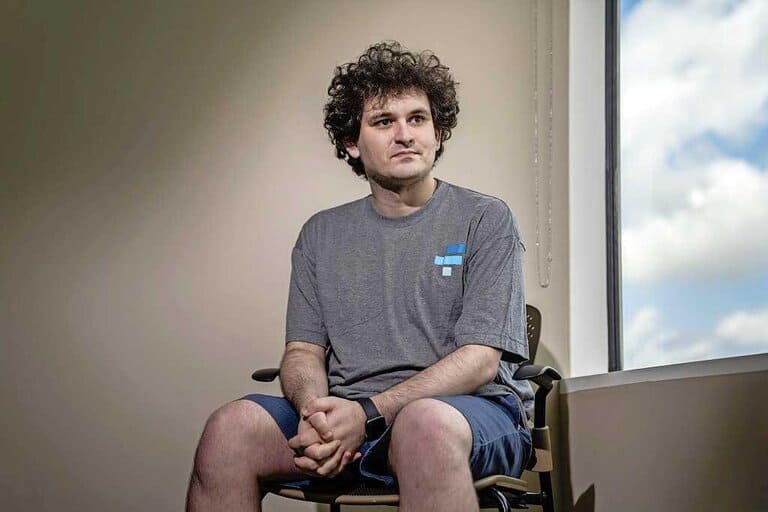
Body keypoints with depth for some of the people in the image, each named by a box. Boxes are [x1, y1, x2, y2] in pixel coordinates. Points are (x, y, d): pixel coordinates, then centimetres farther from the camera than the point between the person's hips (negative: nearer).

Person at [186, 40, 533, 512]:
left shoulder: (485, 220, 5)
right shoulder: (322, 234, 18)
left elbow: (480, 361, -5)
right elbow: (303, 350, 12)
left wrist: (368, 413, -17)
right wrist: (314, 410, -14)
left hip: (472, 409, -3)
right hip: (345, 419, 4)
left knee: (426, 422, -40)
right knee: (230, 427, -24)